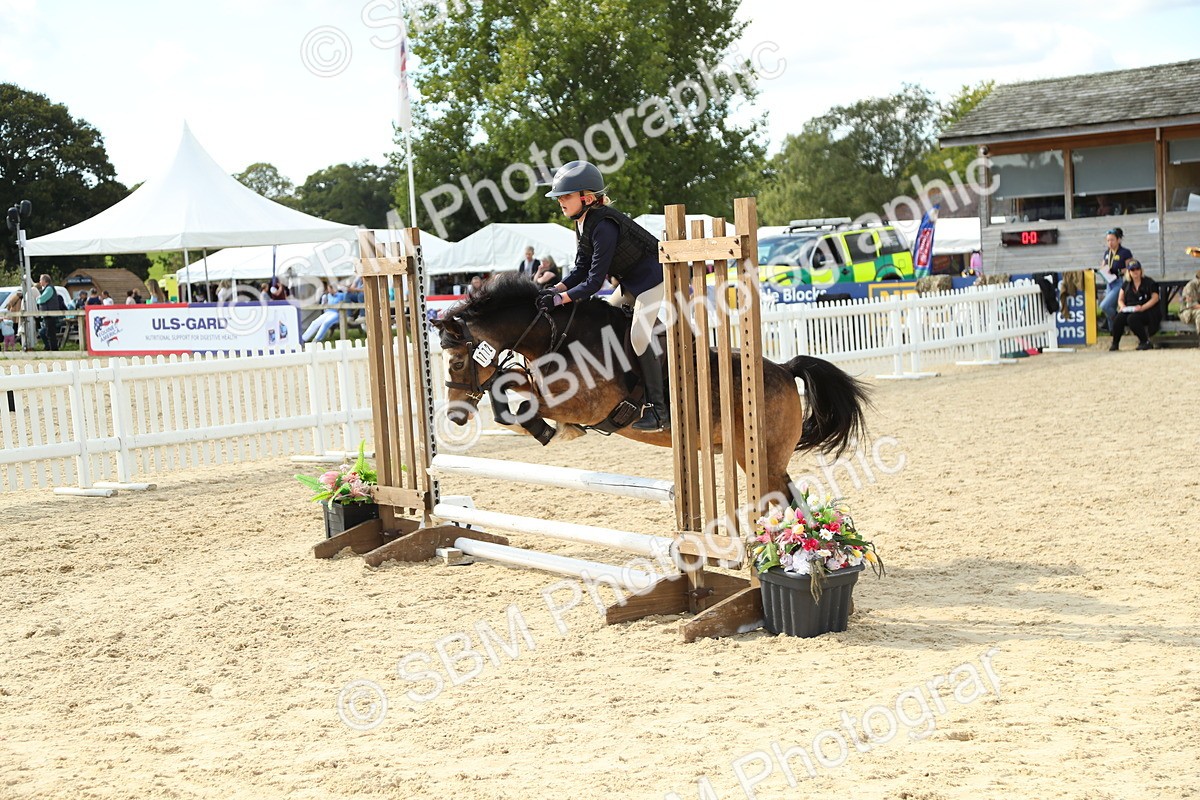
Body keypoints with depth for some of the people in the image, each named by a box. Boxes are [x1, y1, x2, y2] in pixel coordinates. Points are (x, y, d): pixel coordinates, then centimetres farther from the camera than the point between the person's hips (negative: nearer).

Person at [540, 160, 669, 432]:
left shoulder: (603, 225, -29)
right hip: (632, 282, 11)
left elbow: (594, 281, -29)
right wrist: (555, 289, -11)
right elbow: (582, 270, 4)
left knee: (640, 336, -19)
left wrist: (560, 298, -30)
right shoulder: (583, 224, 2)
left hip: (655, 279, -11)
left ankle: (659, 410, -13)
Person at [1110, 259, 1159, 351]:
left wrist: (1143, 307, -19)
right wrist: (1123, 306, -7)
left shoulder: (1149, 282, 5)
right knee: (1119, 317, -28)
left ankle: (1145, 342, -20)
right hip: (1129, 310, 4)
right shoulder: (1126, 284, 18)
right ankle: (1115, 343, -18)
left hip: (1146, 311, -4)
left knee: (1132, 318, -36)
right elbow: (1120, 299, 18)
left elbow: (1155, 298, -4)